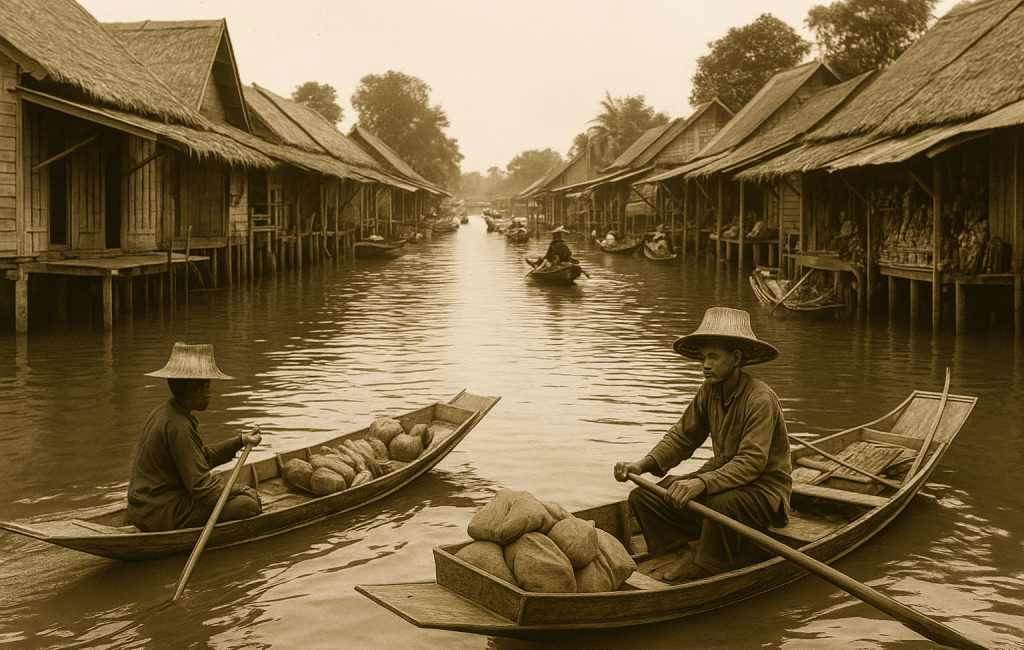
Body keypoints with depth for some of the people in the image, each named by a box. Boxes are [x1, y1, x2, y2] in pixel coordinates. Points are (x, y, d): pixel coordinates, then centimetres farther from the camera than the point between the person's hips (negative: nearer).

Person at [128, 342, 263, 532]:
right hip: (161, 514, -11)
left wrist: (241, 441, 16)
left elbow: (202, 457, 20)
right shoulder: (177, 425, -22)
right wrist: (244, 493, -10)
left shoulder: (163, 412, 11)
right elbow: (201, 486, -22)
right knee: (247, 505, -20)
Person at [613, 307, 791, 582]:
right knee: (643, 497, -9)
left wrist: (701, 483, -45)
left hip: (762, 490, -7)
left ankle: (705, 567, -16)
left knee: (721, 503, -41)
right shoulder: (709, 391, 0)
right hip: (721, 475, 7)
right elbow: (682, 437, 5)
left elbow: (750, 463, -31)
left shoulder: (761, 399, -22)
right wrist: (642, 465, -12)